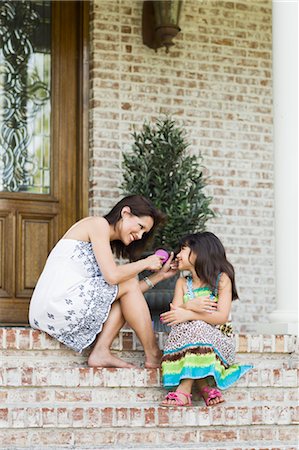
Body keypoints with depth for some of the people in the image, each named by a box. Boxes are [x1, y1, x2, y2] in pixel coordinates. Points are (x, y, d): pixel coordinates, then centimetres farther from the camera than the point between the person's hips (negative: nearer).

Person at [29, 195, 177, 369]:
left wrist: (159, 275, 15)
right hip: (61, 301, -9)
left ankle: (101, 352, -2)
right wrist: (145, 263, 0)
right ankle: (154, 355, 6)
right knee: (130, 283, 0)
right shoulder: (98, 224, -3)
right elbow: (112, 276, -14)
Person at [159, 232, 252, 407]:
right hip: (187, 340, 4)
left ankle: (184, 390, -37)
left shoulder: (222, 279, -2)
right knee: (182, 326, -29)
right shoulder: (183, 283, 12)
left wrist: (188, 315, -26)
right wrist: (189, 306, -26)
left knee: (195, 326, -33)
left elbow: (222, 317, -15)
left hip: (219, 341, -3)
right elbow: (174, 314, -4)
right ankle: (205, 386, -28)